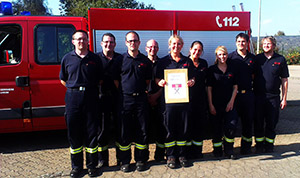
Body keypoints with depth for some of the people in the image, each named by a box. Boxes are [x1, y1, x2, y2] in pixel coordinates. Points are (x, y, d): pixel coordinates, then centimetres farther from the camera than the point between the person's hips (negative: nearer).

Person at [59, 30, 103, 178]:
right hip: (73, 97, 1)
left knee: (91, 132, 4)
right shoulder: (67, 58, 9)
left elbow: (100, 80, 12)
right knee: (73, 132, 6)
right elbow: (63, 79, 16)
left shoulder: (95, 59, 6)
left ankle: (92, 165, 17)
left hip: (91, 97, -1)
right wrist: (75, 88, 7)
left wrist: (89, 88, 3)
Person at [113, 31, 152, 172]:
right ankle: (124, 161, 16)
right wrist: (119, 96, -1)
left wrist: (143, 92, 3)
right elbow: (116, 81, 6)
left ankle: (141, 160, 18)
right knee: (124, 130, 3)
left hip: (141, 99, 1)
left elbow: (148, 80, 14)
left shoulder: (145, 61, 9)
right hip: (125, 99, -1)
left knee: (142, 130, 5)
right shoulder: (121, 60, 5)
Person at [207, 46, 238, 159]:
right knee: (217, 127, 5)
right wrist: (210, 105, -7)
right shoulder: (212, 69, 1)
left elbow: (235, 87, 9)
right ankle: (217, 150, 22)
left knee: (232, 125, -10)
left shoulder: (232, 69, 9)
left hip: (229, 103, 2)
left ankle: (228, 150, 8)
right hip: (216, 104, -1)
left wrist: (231, 101, -3)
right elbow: (209, 88, -1)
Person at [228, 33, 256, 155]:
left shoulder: (252, 58, 8)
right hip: (234, 93, -3)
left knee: (248, 120, 8)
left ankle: (246, 147, 22)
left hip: (248, 93, 3)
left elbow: (254, 76, 17)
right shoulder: (231, 57, 0)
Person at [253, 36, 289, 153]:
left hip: (273, 97, 0)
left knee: (271, 122, 7)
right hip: (258, 96, 1)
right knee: (258, 122, 7)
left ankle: (269, 145, 23)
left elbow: (284, 80, 4)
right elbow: (252, 77, 8)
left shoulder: (280, 59, 3)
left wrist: (284, 98, 0)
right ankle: (259, 145, 21)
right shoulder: (257, 58, 5)